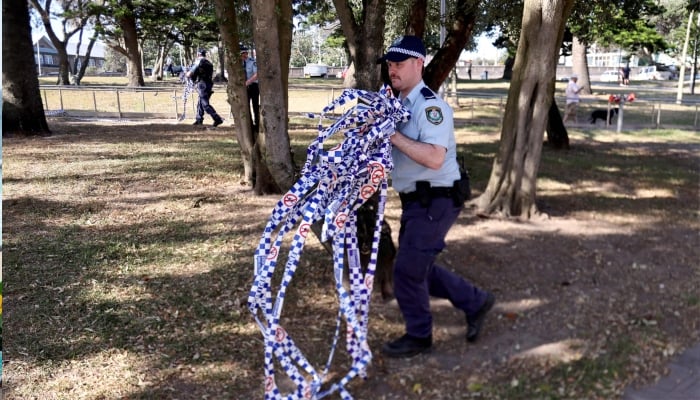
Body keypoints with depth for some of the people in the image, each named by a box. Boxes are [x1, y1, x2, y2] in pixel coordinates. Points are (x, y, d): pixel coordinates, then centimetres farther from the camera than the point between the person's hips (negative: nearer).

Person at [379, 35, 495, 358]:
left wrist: (394, 136, -27)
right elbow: (396, 148, 20)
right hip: (415, 200, 10)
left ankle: (418, 335, 18)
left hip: (436, 201, -10)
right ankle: (475, 302, 33)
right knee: (419, 268, 17)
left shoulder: (430, 106, -19)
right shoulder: (398, 104, 10)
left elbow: (434, 158, -31)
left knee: (407, 268, -3)